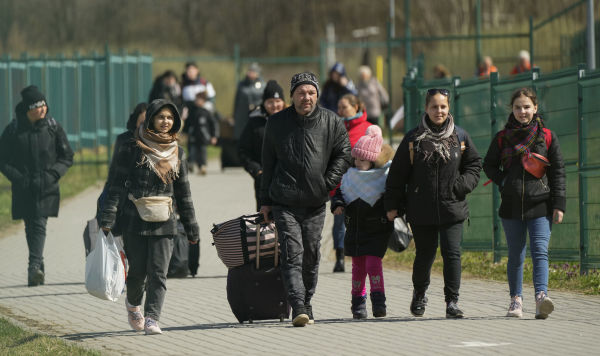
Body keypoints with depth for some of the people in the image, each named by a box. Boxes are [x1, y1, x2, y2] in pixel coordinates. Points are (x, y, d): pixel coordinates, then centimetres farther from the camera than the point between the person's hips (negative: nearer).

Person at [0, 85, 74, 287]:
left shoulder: (53, 127, 2)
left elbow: (67, 157, 8)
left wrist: (53, 175, -8)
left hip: (46, 188, -1)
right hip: (23, 189, 1)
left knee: (39, 225, -14)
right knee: (30, 227, 7)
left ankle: (34, 266, -25)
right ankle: (38, 265, 20)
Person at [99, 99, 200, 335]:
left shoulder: (176, 152, 11)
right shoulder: (132, 149, 0)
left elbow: (183, 192, 16)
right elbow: (117, 185, -3)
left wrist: (191, 227, 16)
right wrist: (108, 218, -12)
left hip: (164, 222, 2)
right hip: (135, 220, -2)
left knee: (158, 272, -8)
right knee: (138, 270, 4)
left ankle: (151, 319, -9)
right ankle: (133, 303, 33)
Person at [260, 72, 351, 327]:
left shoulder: (331, 122, 4)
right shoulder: (276, 123, 4)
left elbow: (343, 154, 9)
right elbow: (268, 163, 11)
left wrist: (327, 183, -4)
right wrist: (266, 200, 9)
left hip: (316, 203, 2)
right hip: (285, 202, -2)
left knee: (311, 257, 9)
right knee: (292, 254, -12)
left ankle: (306, 304, 24)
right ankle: (298, 308, -20)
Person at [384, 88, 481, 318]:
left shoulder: (460, 137, 4)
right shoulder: (413, 139, 0)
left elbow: (474, 165, 16)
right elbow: (397, 174, 4)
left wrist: (463, 184, -3)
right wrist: (393, 205, 1)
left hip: (452, 209, 0)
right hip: (421, 211, 0)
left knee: (452, 253, -9)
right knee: (425, 255, 8)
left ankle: (452, 301, -2)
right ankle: (419, 293, 33)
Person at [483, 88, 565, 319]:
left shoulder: (547, 137, 5)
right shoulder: (502, 138, 8)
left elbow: (558, 172, 5)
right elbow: (489, 165, 17)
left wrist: (559, 205, -1)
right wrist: (503, 183, -1)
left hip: (540, 205, -2)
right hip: (512, 206, 2)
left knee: (540, 251, -15)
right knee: (515, 255, 7)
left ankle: (541, 296, -28)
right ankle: (516, 300, 17)